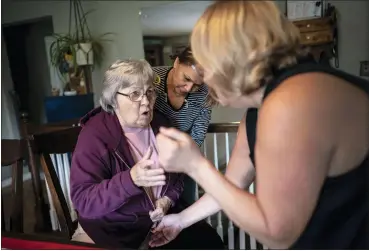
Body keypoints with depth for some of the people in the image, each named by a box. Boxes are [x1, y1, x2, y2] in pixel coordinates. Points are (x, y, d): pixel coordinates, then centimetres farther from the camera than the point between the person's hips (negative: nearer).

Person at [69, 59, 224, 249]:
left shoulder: (160, 124, 1)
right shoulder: (94, 135, -17)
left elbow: (176, 172, 13)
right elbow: (83, 200, -25)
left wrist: (168, 199, -7)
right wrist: (130, 179, -39)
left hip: (163, 217, 5)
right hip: (116, 229, -4)